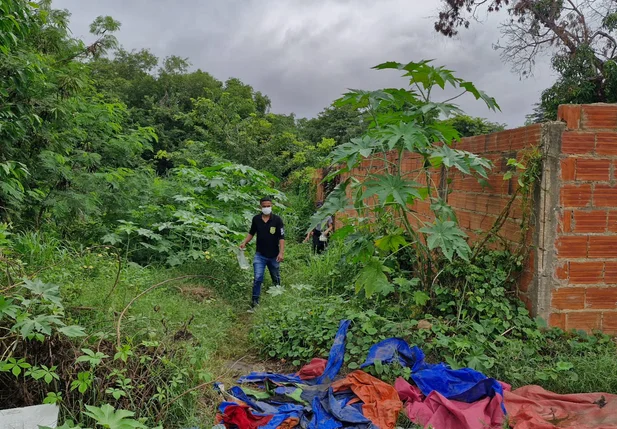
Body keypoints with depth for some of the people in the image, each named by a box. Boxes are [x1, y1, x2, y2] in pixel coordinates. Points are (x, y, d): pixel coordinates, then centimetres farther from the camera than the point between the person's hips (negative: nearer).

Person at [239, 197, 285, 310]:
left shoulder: (277, 220, -11)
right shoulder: (256, 219, -3)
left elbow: (281, 237, -12)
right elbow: (251, 233, 12)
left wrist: (281, 252, -20)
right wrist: (244, 243, -3)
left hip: (273, 256, 0)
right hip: (260, 255, 1)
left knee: (276, 279, 17)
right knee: (257, 278, -10)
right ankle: (254, 302, -2)